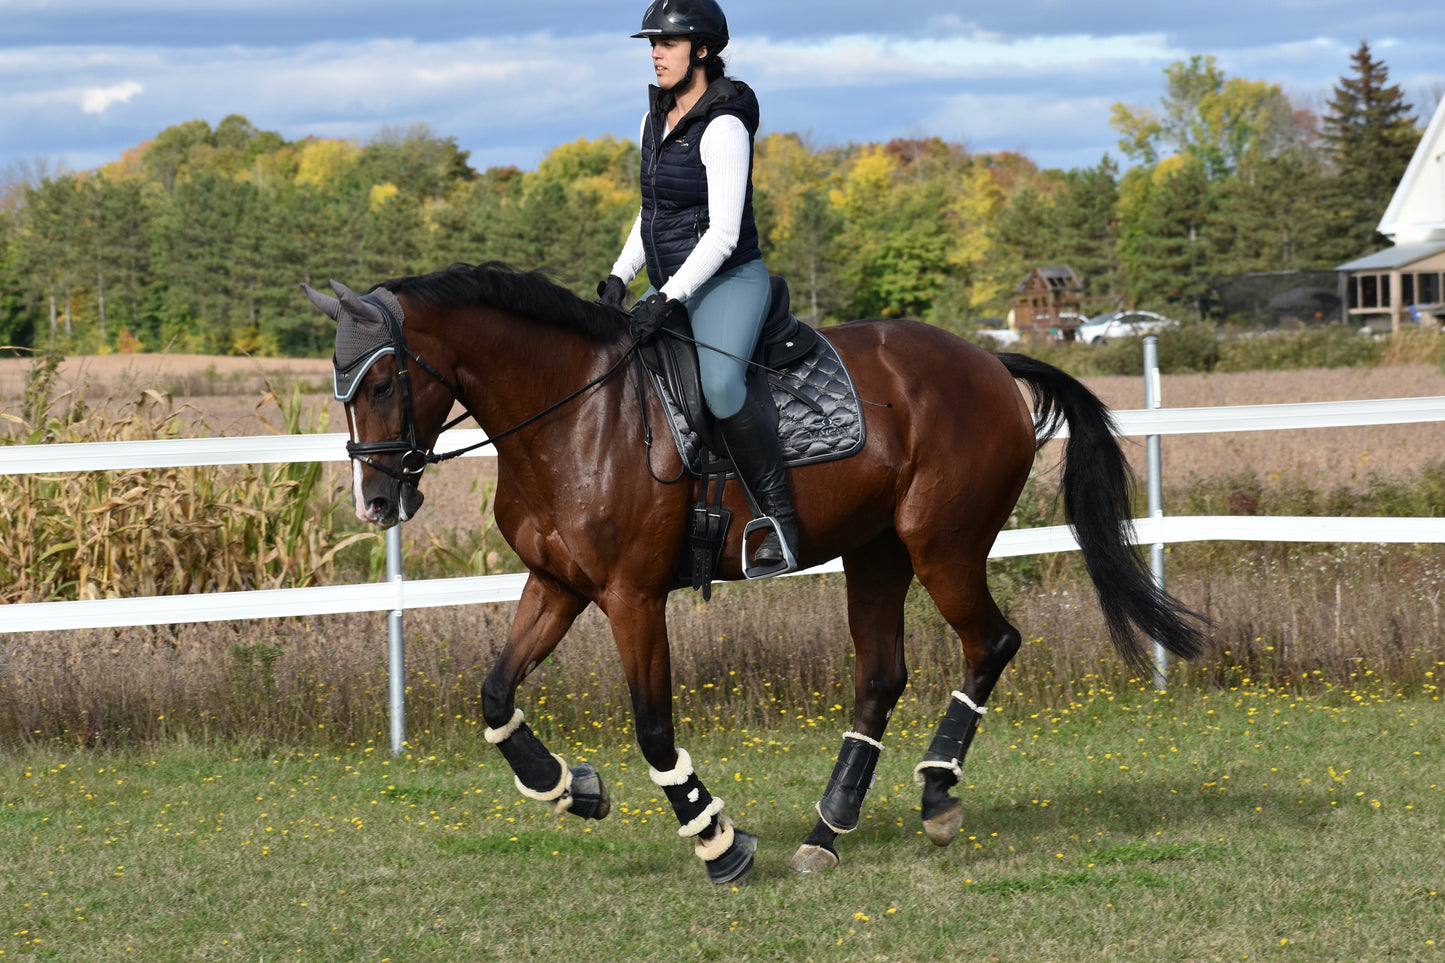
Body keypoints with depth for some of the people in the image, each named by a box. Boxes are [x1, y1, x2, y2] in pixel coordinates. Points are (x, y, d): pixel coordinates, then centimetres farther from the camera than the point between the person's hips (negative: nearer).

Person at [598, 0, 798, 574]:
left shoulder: (722, 127, -16)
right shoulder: (655, 119, 11)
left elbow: (723, 233, -20)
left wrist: (667, 298, -25)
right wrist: (619, 277, 10)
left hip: (730, 281, -10)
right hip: (671, 288, 10)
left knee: (720, 382, -35)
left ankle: (780, 516, -27)